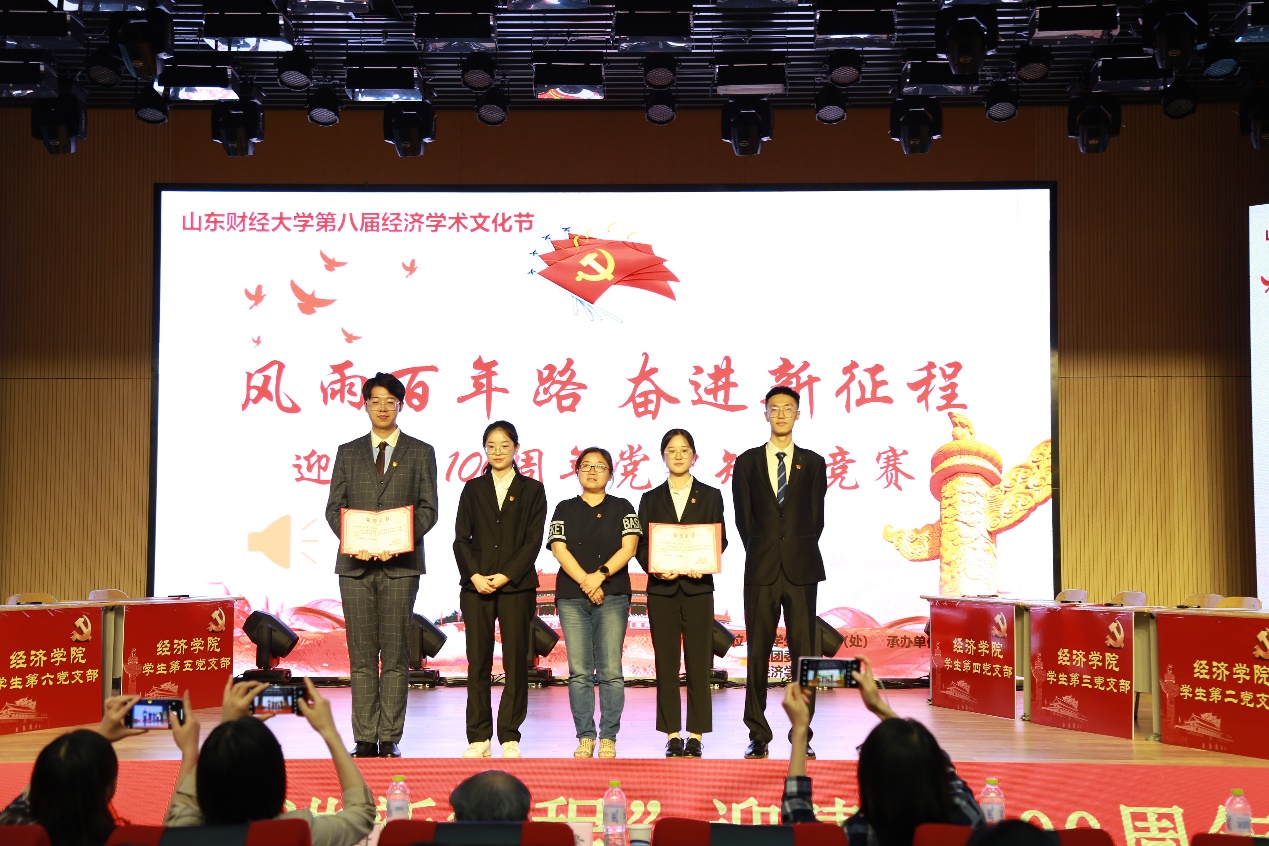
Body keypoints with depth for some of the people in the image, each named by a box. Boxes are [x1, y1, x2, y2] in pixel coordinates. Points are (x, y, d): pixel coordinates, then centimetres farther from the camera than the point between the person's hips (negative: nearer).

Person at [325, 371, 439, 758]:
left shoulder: (420, 453, 9)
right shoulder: (348, 453, 14)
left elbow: (428, 509, 3)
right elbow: (334, 508, 9)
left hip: (400, 564, -1)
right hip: (355, 564, 2)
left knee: (396, 655, -1)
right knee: (362, 655, 2)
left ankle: (390, 738, 3)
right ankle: (365, 738, 6)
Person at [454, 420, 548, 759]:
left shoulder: (532, 490, 8)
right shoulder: (473, 489, 13)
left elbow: (533, 540, 0)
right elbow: (461, 538, 6)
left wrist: (505, 576, -10)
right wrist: (475, 575, -9)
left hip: (516, 586, -1)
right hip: (476, 585, 1)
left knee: (516, 663, -1)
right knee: (478, 663, 1)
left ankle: (510, 738, 5)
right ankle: (479, 738, 7)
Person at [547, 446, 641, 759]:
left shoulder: (622, 508, 11)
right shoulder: (565, 509, 13)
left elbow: (629, 547, 0)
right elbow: (559, 549, 1)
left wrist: (600, 575, -13)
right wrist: (585, 582, -11)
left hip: (612, 596, -1)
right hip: (572, 597, 1)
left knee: (611, 671, -6)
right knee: (579, 672, -2)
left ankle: (608, 739, 0)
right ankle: (585, 737, 5)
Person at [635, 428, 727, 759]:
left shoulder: (710, 496, 8)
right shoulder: (651, 499, 10)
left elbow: (719, 540, 4)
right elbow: (641, 544, 5)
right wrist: (654, 568, -14)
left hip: (698, 587, -1)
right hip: (662, 589, 1)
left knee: (698, 664, -1)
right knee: (666, 664, 2)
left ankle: (696, 735, 6)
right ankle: (672, 735, 9)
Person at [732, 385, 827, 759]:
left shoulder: (813, 463, 10)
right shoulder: (747, 462, 9)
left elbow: (816, 517, 8)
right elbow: (743, 517, 7)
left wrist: (799, 554, 2)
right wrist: (760, 554, 1)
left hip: (801, 569, 0)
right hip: (761, 570, 0)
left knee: (804, 653, 0)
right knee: (758, 654, 1)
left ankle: (802, 735, 8)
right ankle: (758, 735, 9)